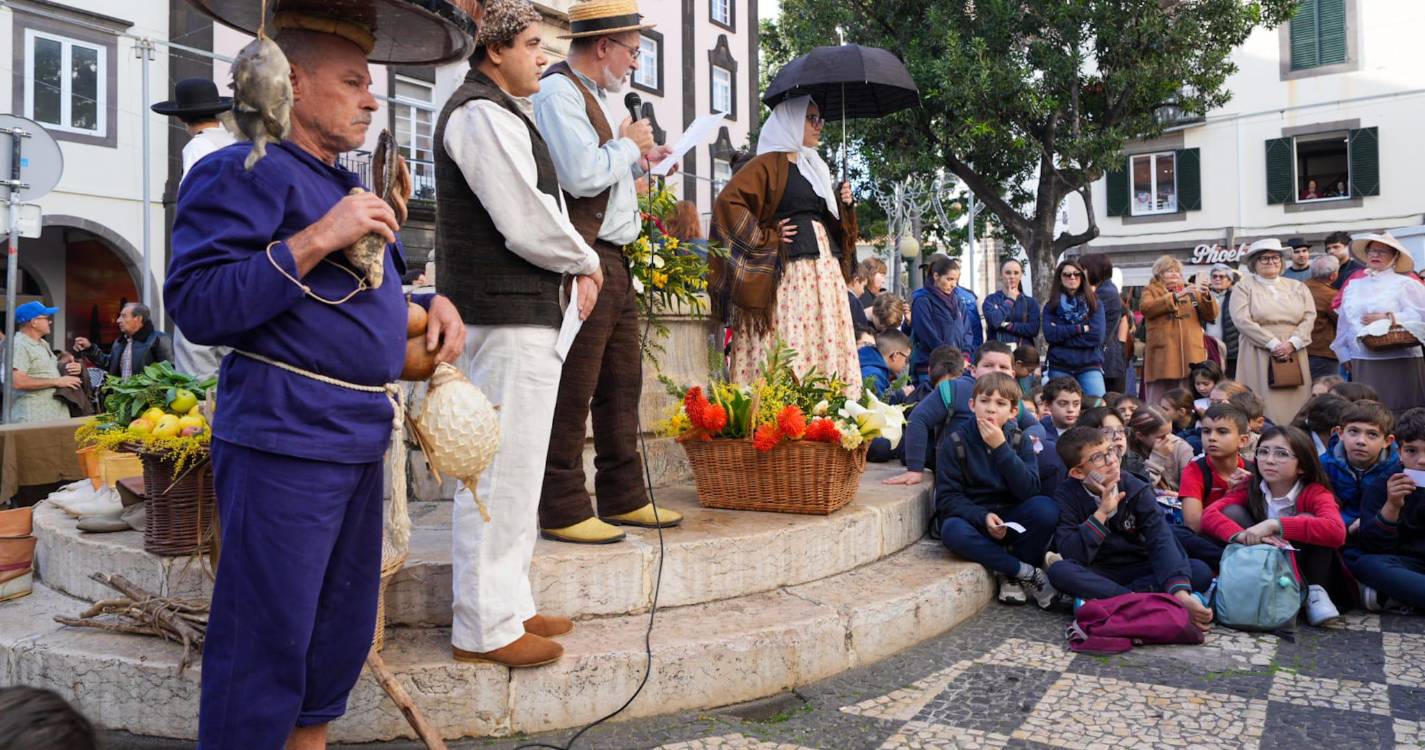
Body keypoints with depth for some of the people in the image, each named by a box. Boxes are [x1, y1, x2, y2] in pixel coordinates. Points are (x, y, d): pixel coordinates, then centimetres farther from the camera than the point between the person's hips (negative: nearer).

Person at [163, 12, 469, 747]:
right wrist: (317, 238, -23)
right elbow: (197, 305, -20)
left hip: (360, 439, 9)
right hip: (286, 442, -9)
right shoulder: (244, 173, -9)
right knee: (267, 643, -1)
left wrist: (429, 303, 8)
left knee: (342, 630, 19)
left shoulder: (347, 185, 19)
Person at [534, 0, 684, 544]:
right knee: (573, 390, -5)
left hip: (615, 260, 10)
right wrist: (628, 144, -6)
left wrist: (640, 161, 13)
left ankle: (623, 498, 24)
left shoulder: (604, 96, 21)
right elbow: (580, 174, -21)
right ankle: (562, 512, 4)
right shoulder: (558, 93, -9)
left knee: (622, 384, 13)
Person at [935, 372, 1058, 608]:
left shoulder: (1019, 442, 1)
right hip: (971, 517, -2)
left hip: (1010, 521, 2)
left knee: (1046, 508, -27)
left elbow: (1029, 491, -15)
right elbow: (947, 498, -10)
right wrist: (983, 517, -25)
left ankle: (1009, 575, -10)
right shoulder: (954, 442, -7)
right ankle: (1025, 571, -19)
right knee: (953, 531, -36)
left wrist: (1000, 448, -22)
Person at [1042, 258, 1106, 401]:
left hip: (1090, 366, 0)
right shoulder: (1051, 306, 10)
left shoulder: (1095, 304, 9)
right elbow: (1049, 334, -6)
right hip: (1059, 368, 1)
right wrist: (1080, 328, -8)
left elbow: (1096, 336, -5)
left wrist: (1062, 333, -6)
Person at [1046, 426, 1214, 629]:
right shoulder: (1067, 496, -9)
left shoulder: (1136, 489, -7)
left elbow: (1162, 540, -21)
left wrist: (1180, 592, -37)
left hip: (1140, 570, 2)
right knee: (1059, 570, -33)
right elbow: (1071, 555, -21)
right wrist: (1102, 512, -27)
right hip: (1098, 574, -2)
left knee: (1201, 571, -22)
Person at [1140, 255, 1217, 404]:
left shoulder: (1192, 291, 20)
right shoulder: (1151, 290, 13)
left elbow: (1211, 315, 11)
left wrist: (1207, 297, -8)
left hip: (1190, 358, 3)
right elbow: (1146, 308, -9)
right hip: (1163, 357, -3)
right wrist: (1175, 296, -16)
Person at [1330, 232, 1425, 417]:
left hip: (1398, 362, -4)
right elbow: (1344, 323, 19)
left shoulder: (1405, 284, 2)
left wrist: (1388, 318, -16)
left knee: (1397, 413, -6)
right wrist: (1345, 355, 15)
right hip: (1362, 364, 4)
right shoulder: (1353, 286, 16)